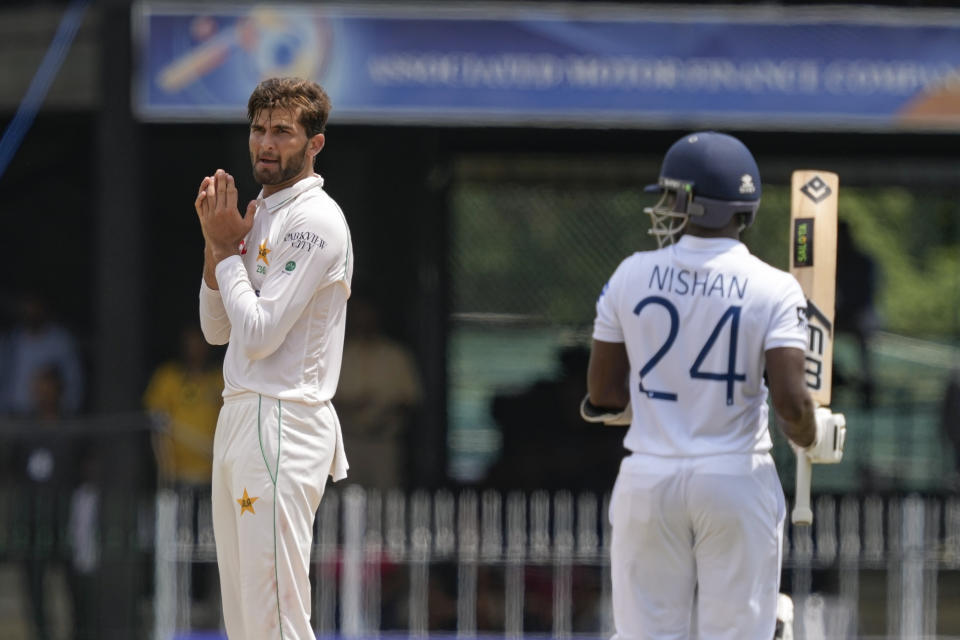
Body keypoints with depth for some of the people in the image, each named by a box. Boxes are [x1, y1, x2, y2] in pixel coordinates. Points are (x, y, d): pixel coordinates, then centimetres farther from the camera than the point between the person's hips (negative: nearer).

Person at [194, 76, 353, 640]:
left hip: (282, 424, -10)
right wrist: (216, 244, 5)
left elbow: (259, 333, -17)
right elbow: (217, 329, 18)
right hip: (241, 418, 10)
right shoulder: (262, 214, 18)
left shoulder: (314, 221, -12)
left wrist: (228, 248, -6)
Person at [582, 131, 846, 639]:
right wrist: (812, 440, 6)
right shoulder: (772, 288, -8)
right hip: (738, 481, -2)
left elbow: (602, 396, 4)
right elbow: (789, 401, -16)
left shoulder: (631, 277, -1)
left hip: (648, 481, 2)